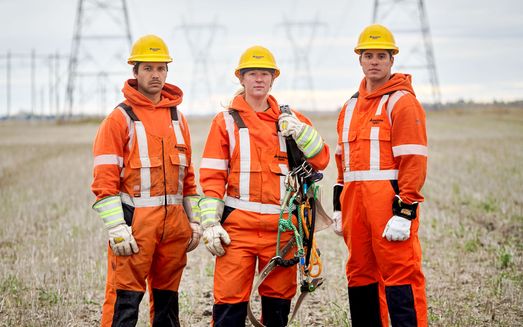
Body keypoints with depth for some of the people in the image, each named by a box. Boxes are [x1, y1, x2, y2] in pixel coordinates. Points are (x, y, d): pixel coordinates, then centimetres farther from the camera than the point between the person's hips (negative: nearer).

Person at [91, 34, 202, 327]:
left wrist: (194, 221, 14)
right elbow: (104, 179, -9)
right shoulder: (120, 119, -4)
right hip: (136, 220, -6)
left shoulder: (177, 117, 14)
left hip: (174, 222, 6)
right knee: (124, 302, -9)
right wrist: (117, 229, -16)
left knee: (167, 297, 13)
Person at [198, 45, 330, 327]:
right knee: (230, 302, -7)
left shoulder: (290, 121, 12)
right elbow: (212, 177, 2)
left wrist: (299, 131, -13)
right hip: (237, 224, -2)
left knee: (278, 301, 9)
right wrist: (210, 223, -7)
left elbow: (320, 159, 3)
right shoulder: (226, 122, 6)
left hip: (281, 226, 3)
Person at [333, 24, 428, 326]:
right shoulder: (351, 106, 19)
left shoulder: (402, 101, -5)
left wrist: (405, 211, -18)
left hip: (389, 202, -8)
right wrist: (339, 206, 19)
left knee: (400, 276, -10)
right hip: (356, 203, 8)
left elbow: (413, 161, -12)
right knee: (360, 275, 13)